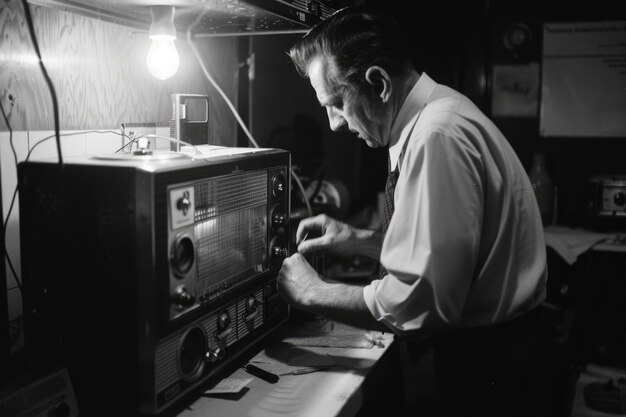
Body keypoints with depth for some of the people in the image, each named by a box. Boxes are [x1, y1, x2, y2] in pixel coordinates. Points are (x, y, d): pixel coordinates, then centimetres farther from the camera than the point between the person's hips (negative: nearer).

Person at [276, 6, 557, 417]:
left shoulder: (439, 136, -25)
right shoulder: (435, 113, 5)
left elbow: (416, 302, -27)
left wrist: (314, 292, -14)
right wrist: (359, 240, 6)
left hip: (480, 372, -9)